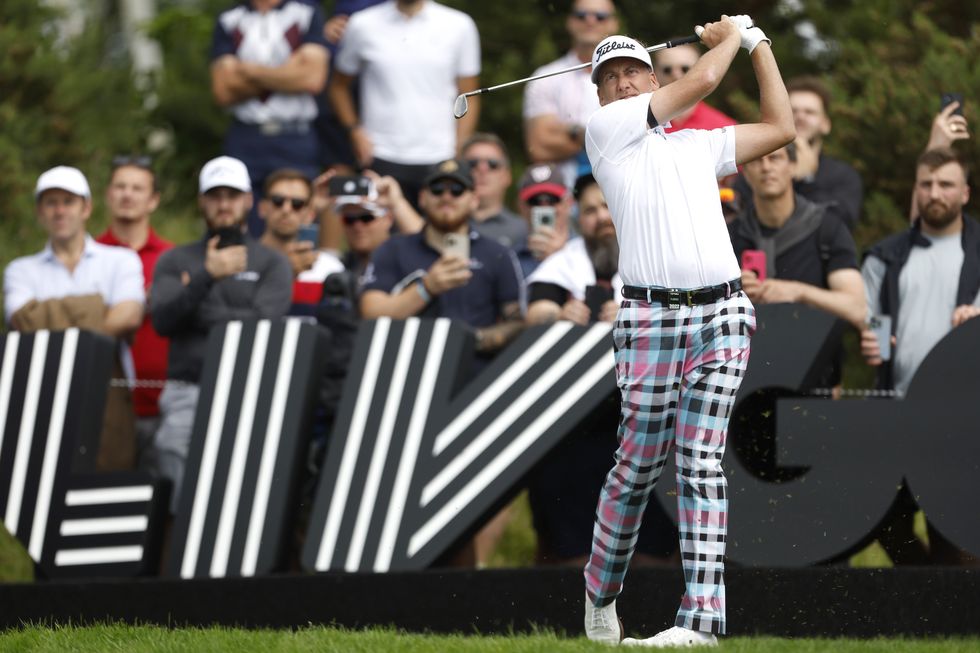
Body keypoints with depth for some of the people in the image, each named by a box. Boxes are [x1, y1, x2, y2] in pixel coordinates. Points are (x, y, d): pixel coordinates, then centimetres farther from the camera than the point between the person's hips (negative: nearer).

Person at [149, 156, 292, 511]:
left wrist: (195, 313, 3)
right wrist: (208, 276, -13)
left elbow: (262, 321, -2)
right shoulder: (175, 261, 17)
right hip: (186, 392, 1)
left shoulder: (272, 263, 14)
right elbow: (162, 319, -1)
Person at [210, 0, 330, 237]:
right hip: (245, 138, 2)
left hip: (296, 139, -2)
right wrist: (287, 73, -4)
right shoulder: (228, 21, 11)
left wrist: (251, 70, -1)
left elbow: (313, 77, -8)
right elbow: (223, 90, 1)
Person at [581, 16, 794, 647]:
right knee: (640, 464, -2)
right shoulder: (605, 128, 8)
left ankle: (702, 617, -13)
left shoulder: (698, 145, 24)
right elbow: (700, 82, 4)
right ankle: (601, 590, 21)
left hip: (722, 316, 3)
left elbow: (780, 127, 30)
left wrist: (758, 43, 31)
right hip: (652, 321, -3)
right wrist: (730, 38, 20)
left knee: (700, 460, -6)